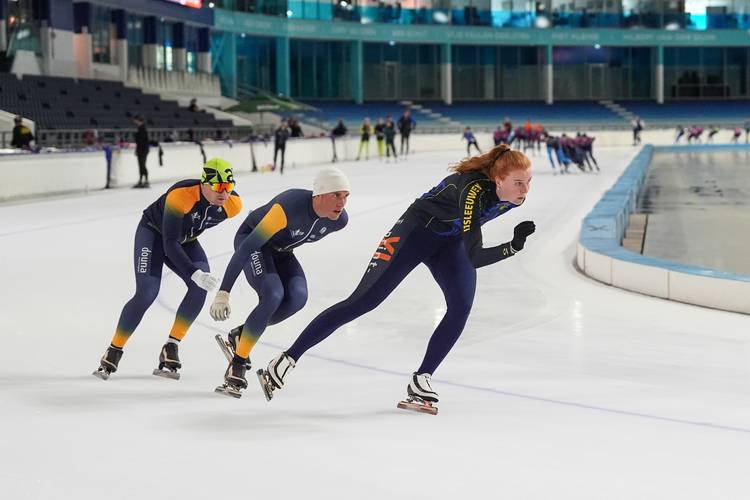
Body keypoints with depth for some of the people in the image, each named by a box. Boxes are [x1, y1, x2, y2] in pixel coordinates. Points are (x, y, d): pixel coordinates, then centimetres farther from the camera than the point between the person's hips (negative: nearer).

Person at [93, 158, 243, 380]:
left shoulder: (233, 204, -21)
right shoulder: (180, 196, -37)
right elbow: (169, 244, -35)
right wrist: (194, 272, -46)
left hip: (185, 240, 5)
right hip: (154, 231, -5)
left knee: (201, 287, -21)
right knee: (147, 293, -20)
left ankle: (171, 348, -11)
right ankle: (114, 350, -4)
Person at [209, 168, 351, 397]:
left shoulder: (339, 219, -18)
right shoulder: (289, 206, -38)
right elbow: (247, 247, -36)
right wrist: (223, 293, -37)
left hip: (281, 250, 6)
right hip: (250, 239, -6)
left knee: (297, 298, -19)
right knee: (273, 295, -28)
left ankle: (239, 336, 0)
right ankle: (237, 365, -17)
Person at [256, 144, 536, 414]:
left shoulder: (515, 193, -16)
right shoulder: (473, 189, -39)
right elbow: (474, 257, -41)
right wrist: (513, 247, -47)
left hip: (450, 241, 7)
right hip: (416, 230, -7)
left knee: (461, 306, -16)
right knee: (362, 302, -9)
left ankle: (421, 380, -4)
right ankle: (287, 360, -3)